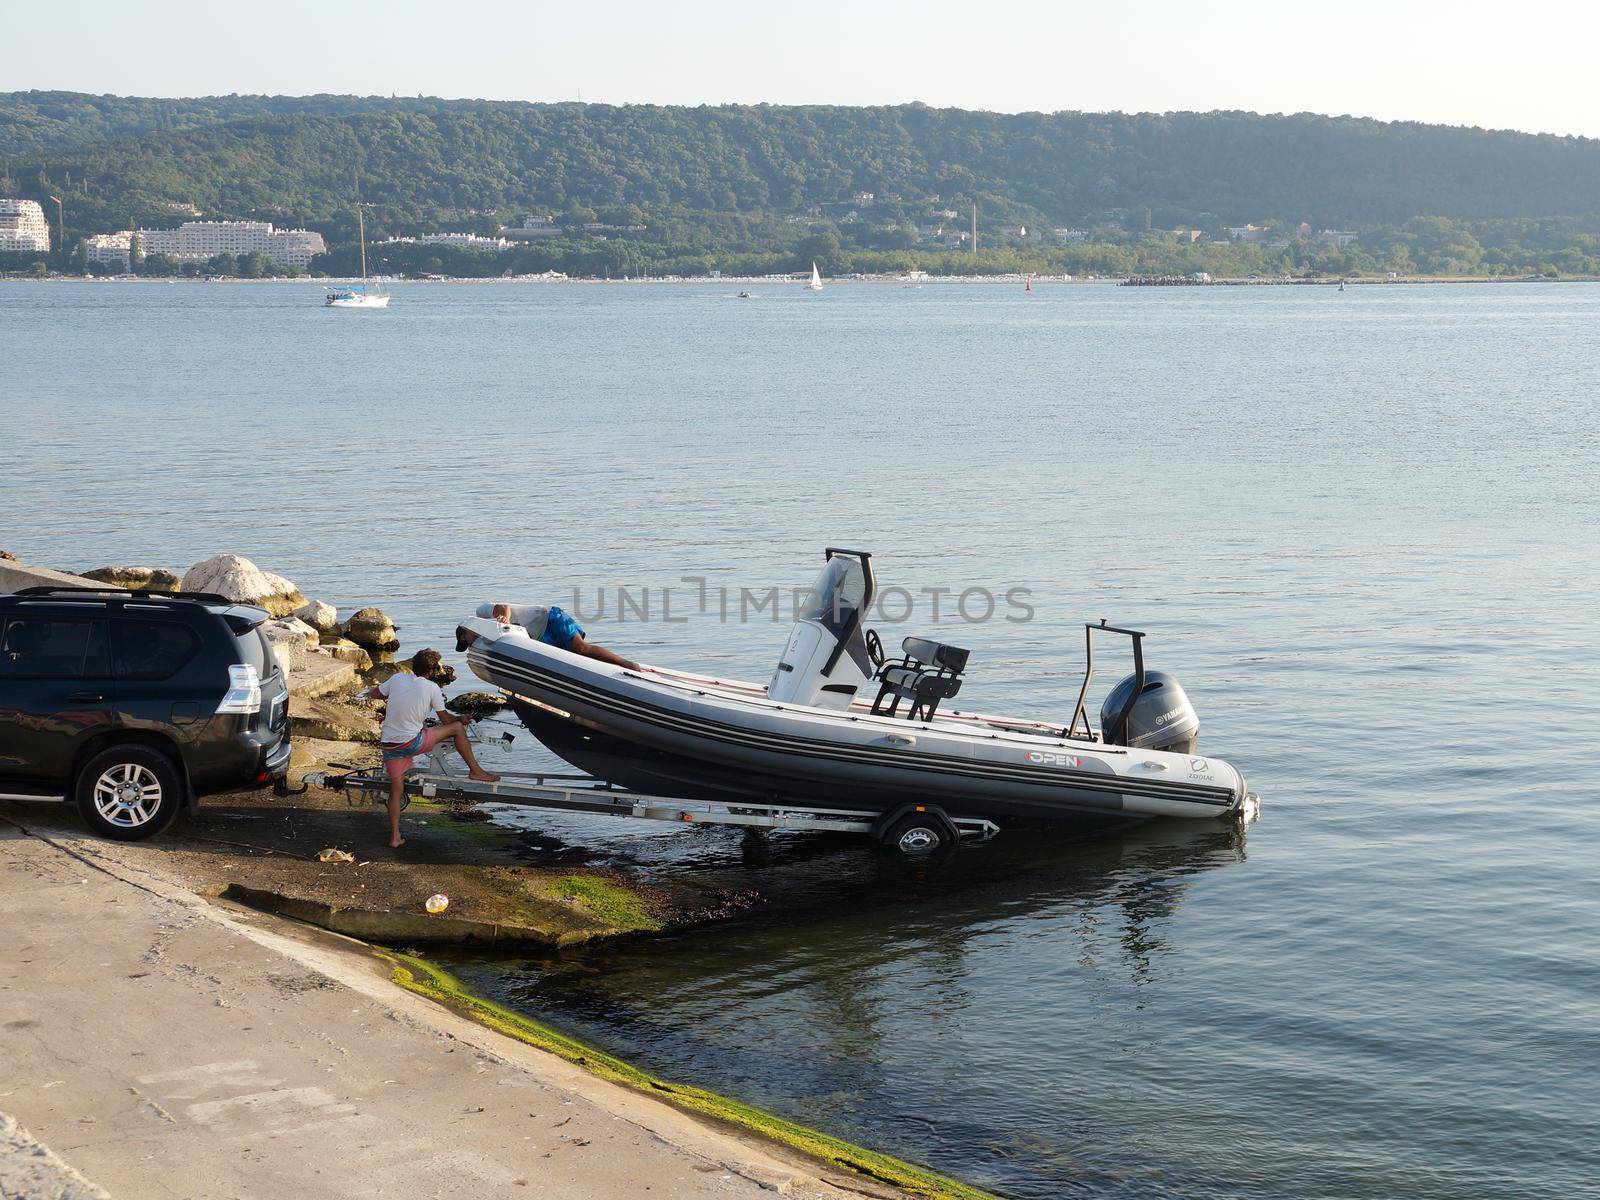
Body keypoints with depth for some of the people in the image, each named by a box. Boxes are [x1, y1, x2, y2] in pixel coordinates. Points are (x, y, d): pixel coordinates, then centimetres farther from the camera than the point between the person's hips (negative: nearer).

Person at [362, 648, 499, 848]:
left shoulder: (397, 679, 4)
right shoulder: (432, 687, -6)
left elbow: (371, 695, 17)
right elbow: (445, 719, 2)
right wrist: (461, 719, 22)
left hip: (389, 745, 5)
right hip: (412, 742, -5)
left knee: (396, 790, 15)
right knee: (457, 727, 9)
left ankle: (394, 837, 17)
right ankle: (475, 770, 16)